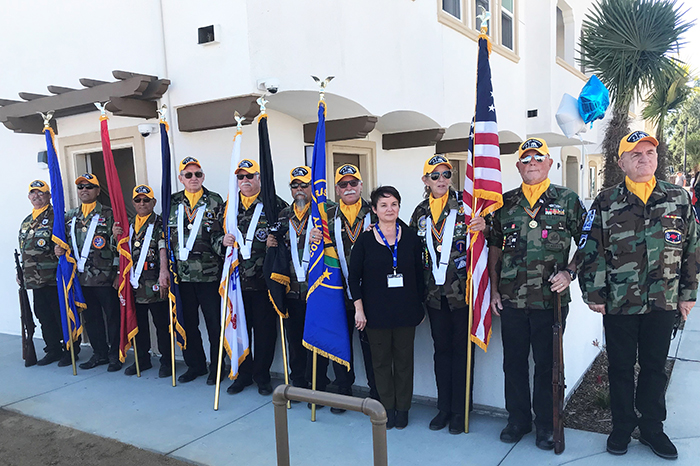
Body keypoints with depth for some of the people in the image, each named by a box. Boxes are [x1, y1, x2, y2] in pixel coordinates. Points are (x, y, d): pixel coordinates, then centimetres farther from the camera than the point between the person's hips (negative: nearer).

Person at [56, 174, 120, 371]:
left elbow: (119, 245, -6)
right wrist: (59, 249, 0)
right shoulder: (69, 217, 13)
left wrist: (119, 273, -10)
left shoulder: (109, 215, -3)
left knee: (113, 316, 1)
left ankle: (115, 355, 13)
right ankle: (100, 353, 26)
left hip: (105, 278, -6)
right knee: (90, 317, 13)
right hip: (81, 278, 6)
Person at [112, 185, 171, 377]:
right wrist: (116, 236, 1)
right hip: (134, 283, 6)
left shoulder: (160, 224, -2)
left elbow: (163, 248, -16)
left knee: (162, 323, 0)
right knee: (139, 322, 13)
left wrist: (163, 271, -31)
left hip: (154, 283, -6)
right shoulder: (129, 224, 17)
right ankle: (142, 359, 27)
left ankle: (167, 362, 11)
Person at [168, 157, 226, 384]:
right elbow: (166, 236, 14)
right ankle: (195, 364, 27)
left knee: (214, 322, 2)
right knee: (187, 322, 12)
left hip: (209, 274, -3)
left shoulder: (215, 201, 2)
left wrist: (223, 241, -21)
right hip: (182, 274, 3)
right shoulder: (172, 203, 10)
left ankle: (217, 367, 17)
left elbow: (220, 235, 2)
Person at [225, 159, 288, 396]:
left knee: (265, 329, 5)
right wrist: (222, 241, -3)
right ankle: (244, 373, 27)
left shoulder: (274, 204, 0)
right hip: (237, 279, 3)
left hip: (264, 280, -3)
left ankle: (262, 375, 22)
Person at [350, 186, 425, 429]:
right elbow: (354, 276, -1)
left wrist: (419, 305, 5)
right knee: (381, 360, 8)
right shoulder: (365, 240, -2)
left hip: (406, 310, 1)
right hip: (376, 311, -1)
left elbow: (419, 274, 7)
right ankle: (387, 408, 24)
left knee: (404, 359, 8)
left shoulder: (411, 238, 2)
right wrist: (359, 309, -6)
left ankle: (402, 409, 23)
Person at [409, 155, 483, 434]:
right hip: (434, 293, 4)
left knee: (460, 349, 4)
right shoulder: (420, 213, 9)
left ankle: (459, 411, 16)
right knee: (441, 349, 12)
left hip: (461, 292, -4)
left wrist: (483, 228, -26)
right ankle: (444, 408, 24)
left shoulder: (465, 207, -3)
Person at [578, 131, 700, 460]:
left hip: (662, 303, 2)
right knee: (620, 367, 10)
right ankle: (622, 427, 26)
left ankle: (652, 428, 30)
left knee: (655, 367, 13)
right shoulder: (606, 203, -1)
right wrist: (594, 294, -6)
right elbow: (591, 251, -2)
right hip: (619, 305, -1)